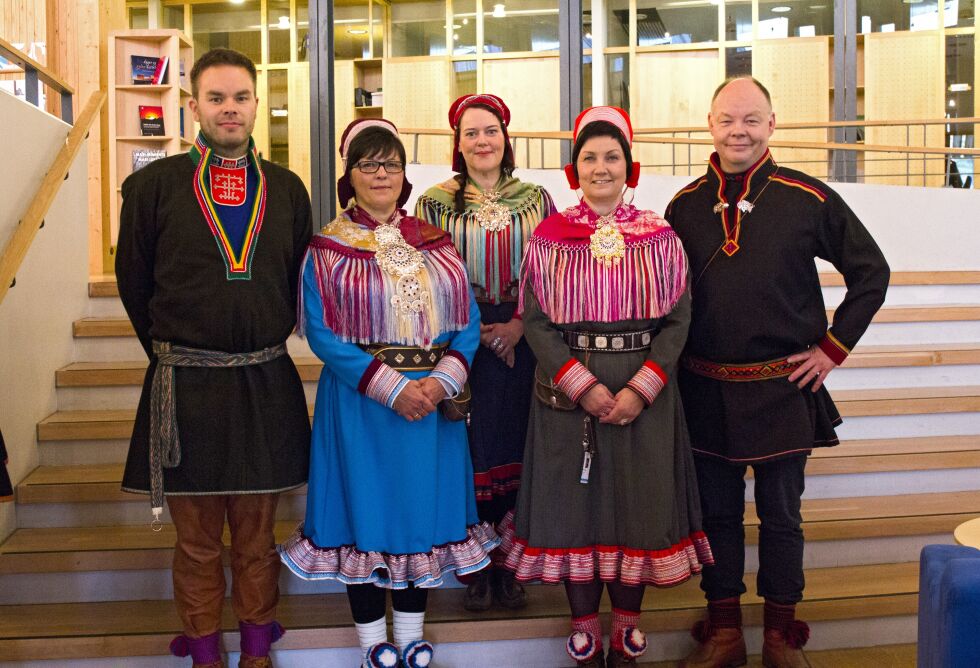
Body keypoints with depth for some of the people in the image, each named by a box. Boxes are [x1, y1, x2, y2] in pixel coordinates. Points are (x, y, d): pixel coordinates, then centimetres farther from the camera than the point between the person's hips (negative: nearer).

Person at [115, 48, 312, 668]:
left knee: (257, 534, 14)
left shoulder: (287, 189, 6)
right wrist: (173, 354, 11)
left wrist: (262, 347, 10)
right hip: (186, 386, -1)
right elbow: (134, 282, 7)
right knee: (197, 541, 11)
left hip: (266, 384, 2)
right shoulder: (152, 185, 0)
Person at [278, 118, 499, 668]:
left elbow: (467, 322, 3)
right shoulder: (327, 249, -1)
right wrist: (392, 388, -18)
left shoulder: (435, 243, 8)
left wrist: (441, 381, -14)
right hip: (360, 401, -3)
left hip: (434, 401, 3)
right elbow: (321, 333, -10)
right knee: (367, 509, 6)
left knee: (423, 510, 10)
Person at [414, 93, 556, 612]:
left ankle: (507, 568, 18)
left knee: (515, 451, 5)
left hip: (522, 344, 2)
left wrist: (519, 325, -7)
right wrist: (477, 330, -8)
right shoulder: (436, 203, 3)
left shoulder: (535, 199, 7)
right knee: (472, 456, 0)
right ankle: (477, 570, 14)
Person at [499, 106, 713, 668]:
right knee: (573, 497, 6)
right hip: (567, 390, 0)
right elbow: (536, 321, -4)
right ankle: (585, 623, 24)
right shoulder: (550, 237, 0)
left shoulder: (659, 236, 1)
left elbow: (678, 318, -2)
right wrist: (582, 385, -15)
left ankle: (628, 621, 26)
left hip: (644, 393, 1)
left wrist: (641, 388, -14)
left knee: (639, 498, 7)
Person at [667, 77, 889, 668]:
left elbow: (871, 271, 3)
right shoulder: (685, 205, 4)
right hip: (705, 391, 2)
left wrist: (834, 347, -2)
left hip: (782, 390, -2)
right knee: (717, 514, 12)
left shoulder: (809, 198, -4)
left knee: (781, 516, 10)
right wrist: (674, 362, 5)